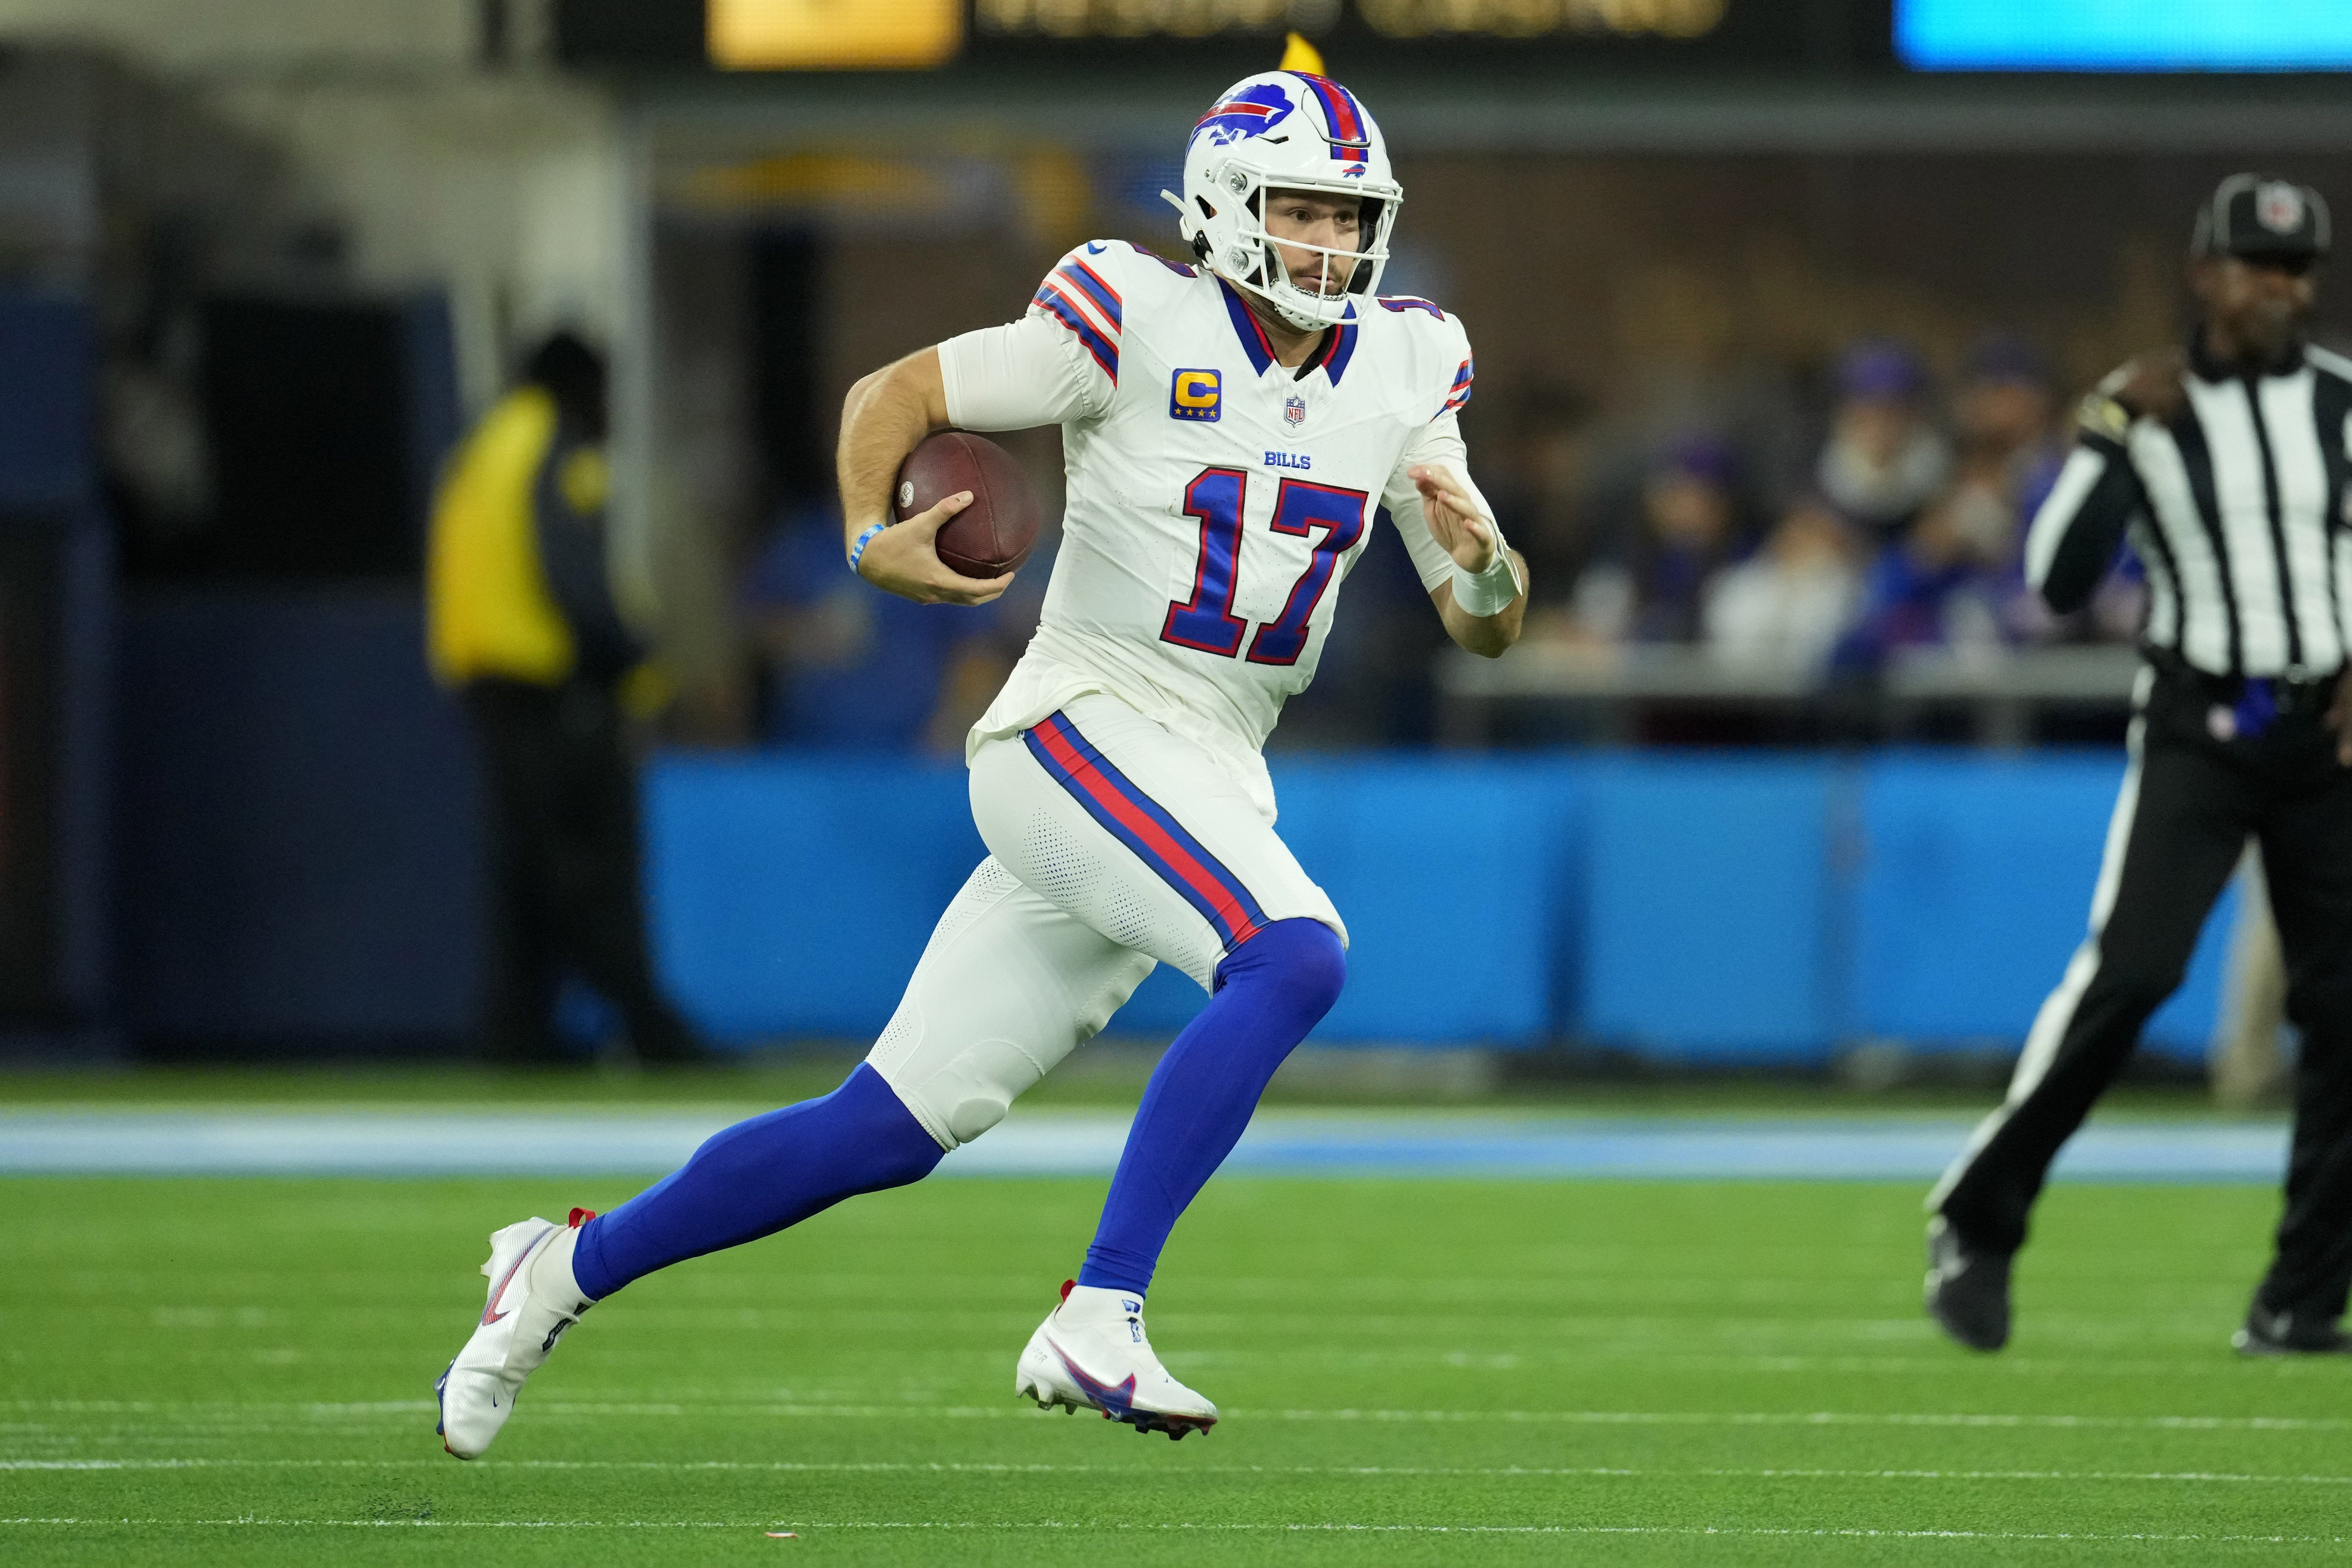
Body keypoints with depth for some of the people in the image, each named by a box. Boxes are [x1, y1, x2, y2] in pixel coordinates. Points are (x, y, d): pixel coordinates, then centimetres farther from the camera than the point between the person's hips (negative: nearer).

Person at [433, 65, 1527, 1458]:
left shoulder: (1401, 375, 7)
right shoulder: (1139, 327, -9)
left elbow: (1490, 628, 8)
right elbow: (896, 393, -1)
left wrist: (1481, 557, -15)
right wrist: (871, 536, -20)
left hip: (1210, 789, 6)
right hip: (1082, 731, -6)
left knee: (891, 1131, 6)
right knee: (1293, 961, -30)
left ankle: (571, 1268, 21)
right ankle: (1100, 1320, -29)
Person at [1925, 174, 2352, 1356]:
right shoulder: (2144, 407, -3)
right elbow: (2060, 582, -11)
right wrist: (2114, 437, -19)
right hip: (2194, 728, -3)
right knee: (2130, 969, -20)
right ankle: (1977, 1220, -9)